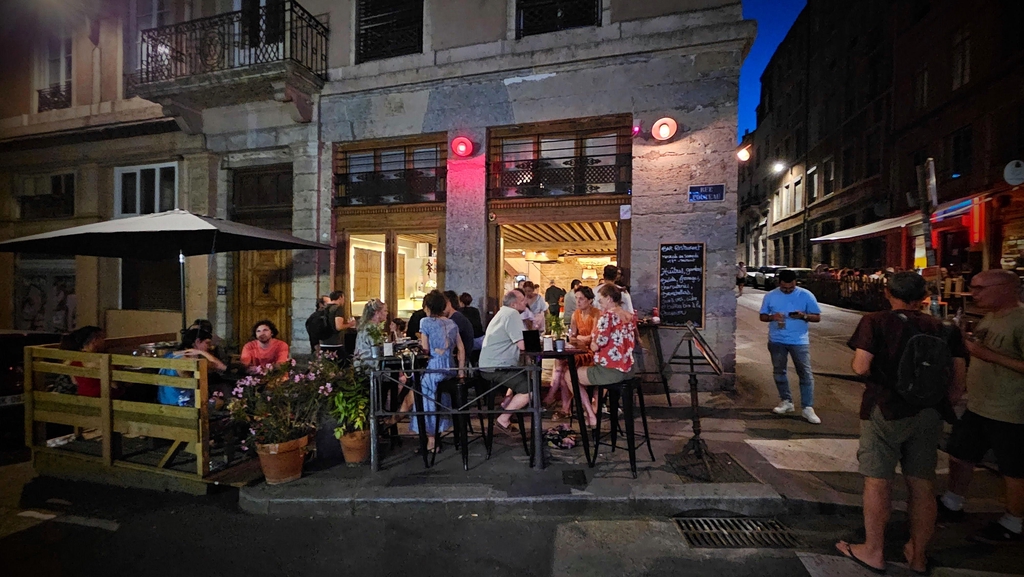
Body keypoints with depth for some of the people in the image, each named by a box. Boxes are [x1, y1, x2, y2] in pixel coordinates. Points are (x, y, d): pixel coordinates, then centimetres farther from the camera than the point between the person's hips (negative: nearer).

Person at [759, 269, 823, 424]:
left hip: (799, 341, -2)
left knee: (805, 373, -2)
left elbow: (817, 317, -1)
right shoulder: (770, 296, 0)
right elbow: (762, 316, 5)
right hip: (776, 341, 2)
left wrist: (803, 316, -22)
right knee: (779, 372, 11)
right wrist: (772, 317, -17)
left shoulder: (806, 295, -5)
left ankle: (808, 408, 5)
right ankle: (786, 401, 27)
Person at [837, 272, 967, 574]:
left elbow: (861, 367, -17)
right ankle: (918, 555, 29)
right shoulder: (943, 328, 4)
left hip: (886, 410, -5)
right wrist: (939, 402, 17)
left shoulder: (875, 322, -10)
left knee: (878, 481, 6)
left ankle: (873, 552, 18)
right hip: (929, 414, 5)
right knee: (922, 484, 15)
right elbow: (958, 379, 2)